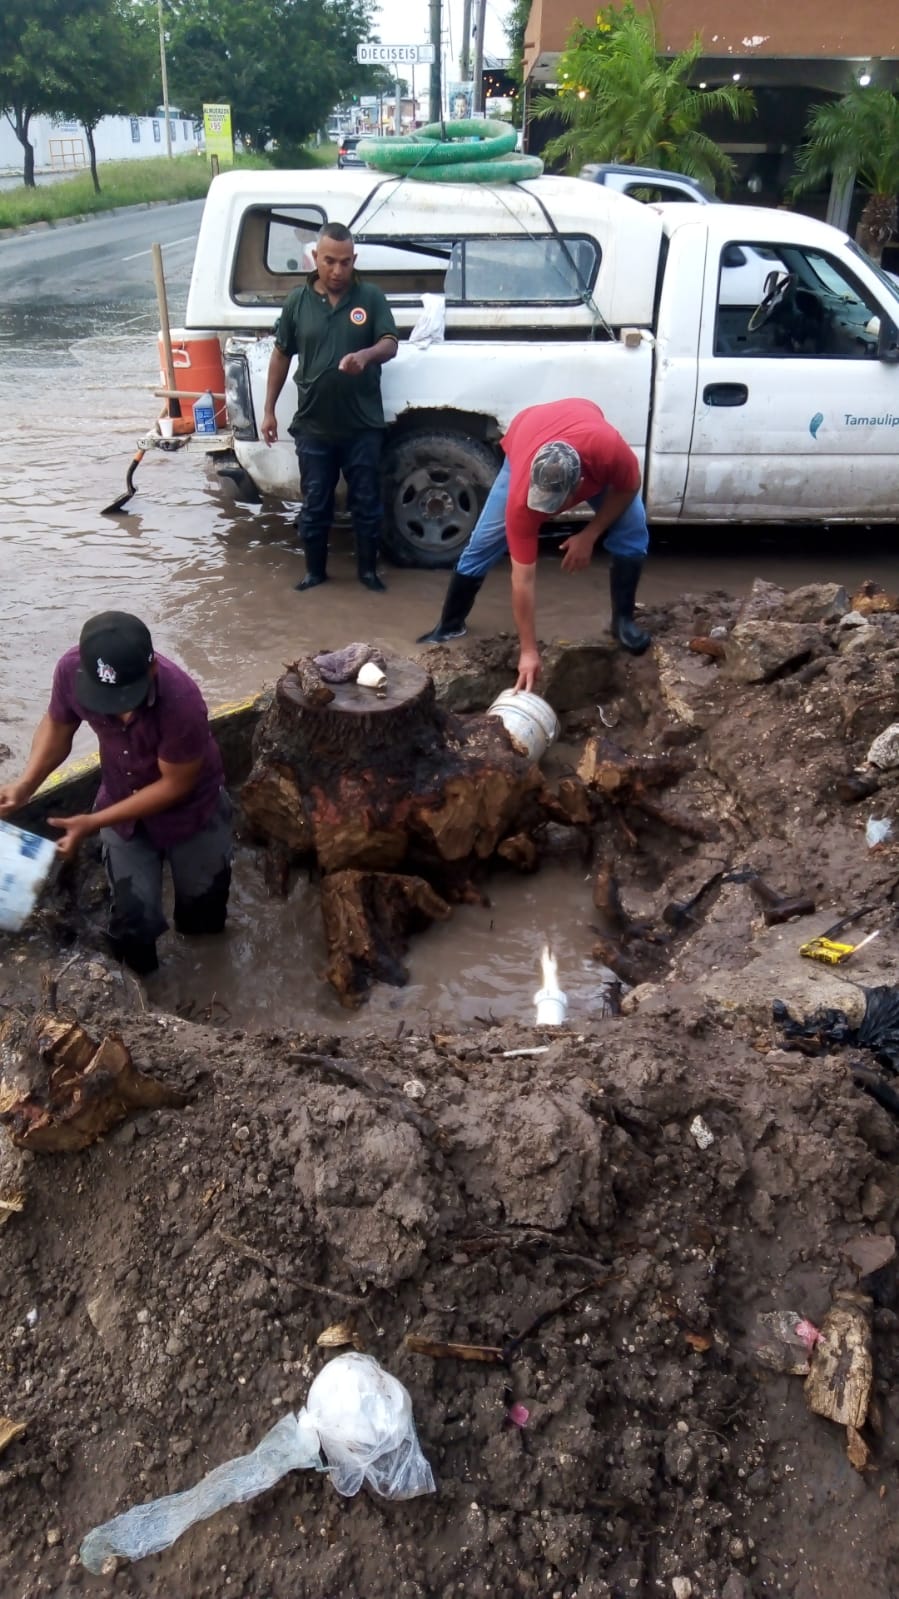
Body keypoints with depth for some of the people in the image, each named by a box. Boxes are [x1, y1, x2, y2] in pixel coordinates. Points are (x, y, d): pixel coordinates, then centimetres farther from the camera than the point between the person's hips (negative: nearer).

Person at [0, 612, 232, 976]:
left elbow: (175, 784, -26)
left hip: (190, 808, -2)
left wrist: (93, 822, -27)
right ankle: (137, 982, 39)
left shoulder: (181, 701, -40)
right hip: (123, 805, 3)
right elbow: (57, 726, -6)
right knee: (133, 920, 7)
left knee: (202, 901, 19)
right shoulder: (72, 669, -28)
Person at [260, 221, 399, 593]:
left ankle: (368, 570, 22)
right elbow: (280, 356, 10)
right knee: (314, 505, 9)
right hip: (313, 426, 1)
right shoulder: (297, 301, 3)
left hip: (362, 425, -1)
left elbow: (390, 345, -6)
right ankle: (315, 571, 23)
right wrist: (269, 409, 8)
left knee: (366, 503, 7)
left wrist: (366, 355, -30)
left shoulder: (370, 297, 0)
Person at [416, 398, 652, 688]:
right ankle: (451, 624, 13)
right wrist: (529, 652, -34)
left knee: (632, 535, -15)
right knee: (483, 544, -6)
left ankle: (623, 620, 3)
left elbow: (629, 487, -20)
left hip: (590, 442, 1)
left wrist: (589, 535, -26)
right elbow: (523, 579, -35)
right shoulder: (521, 500, -43)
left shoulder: (610, 450, -45)